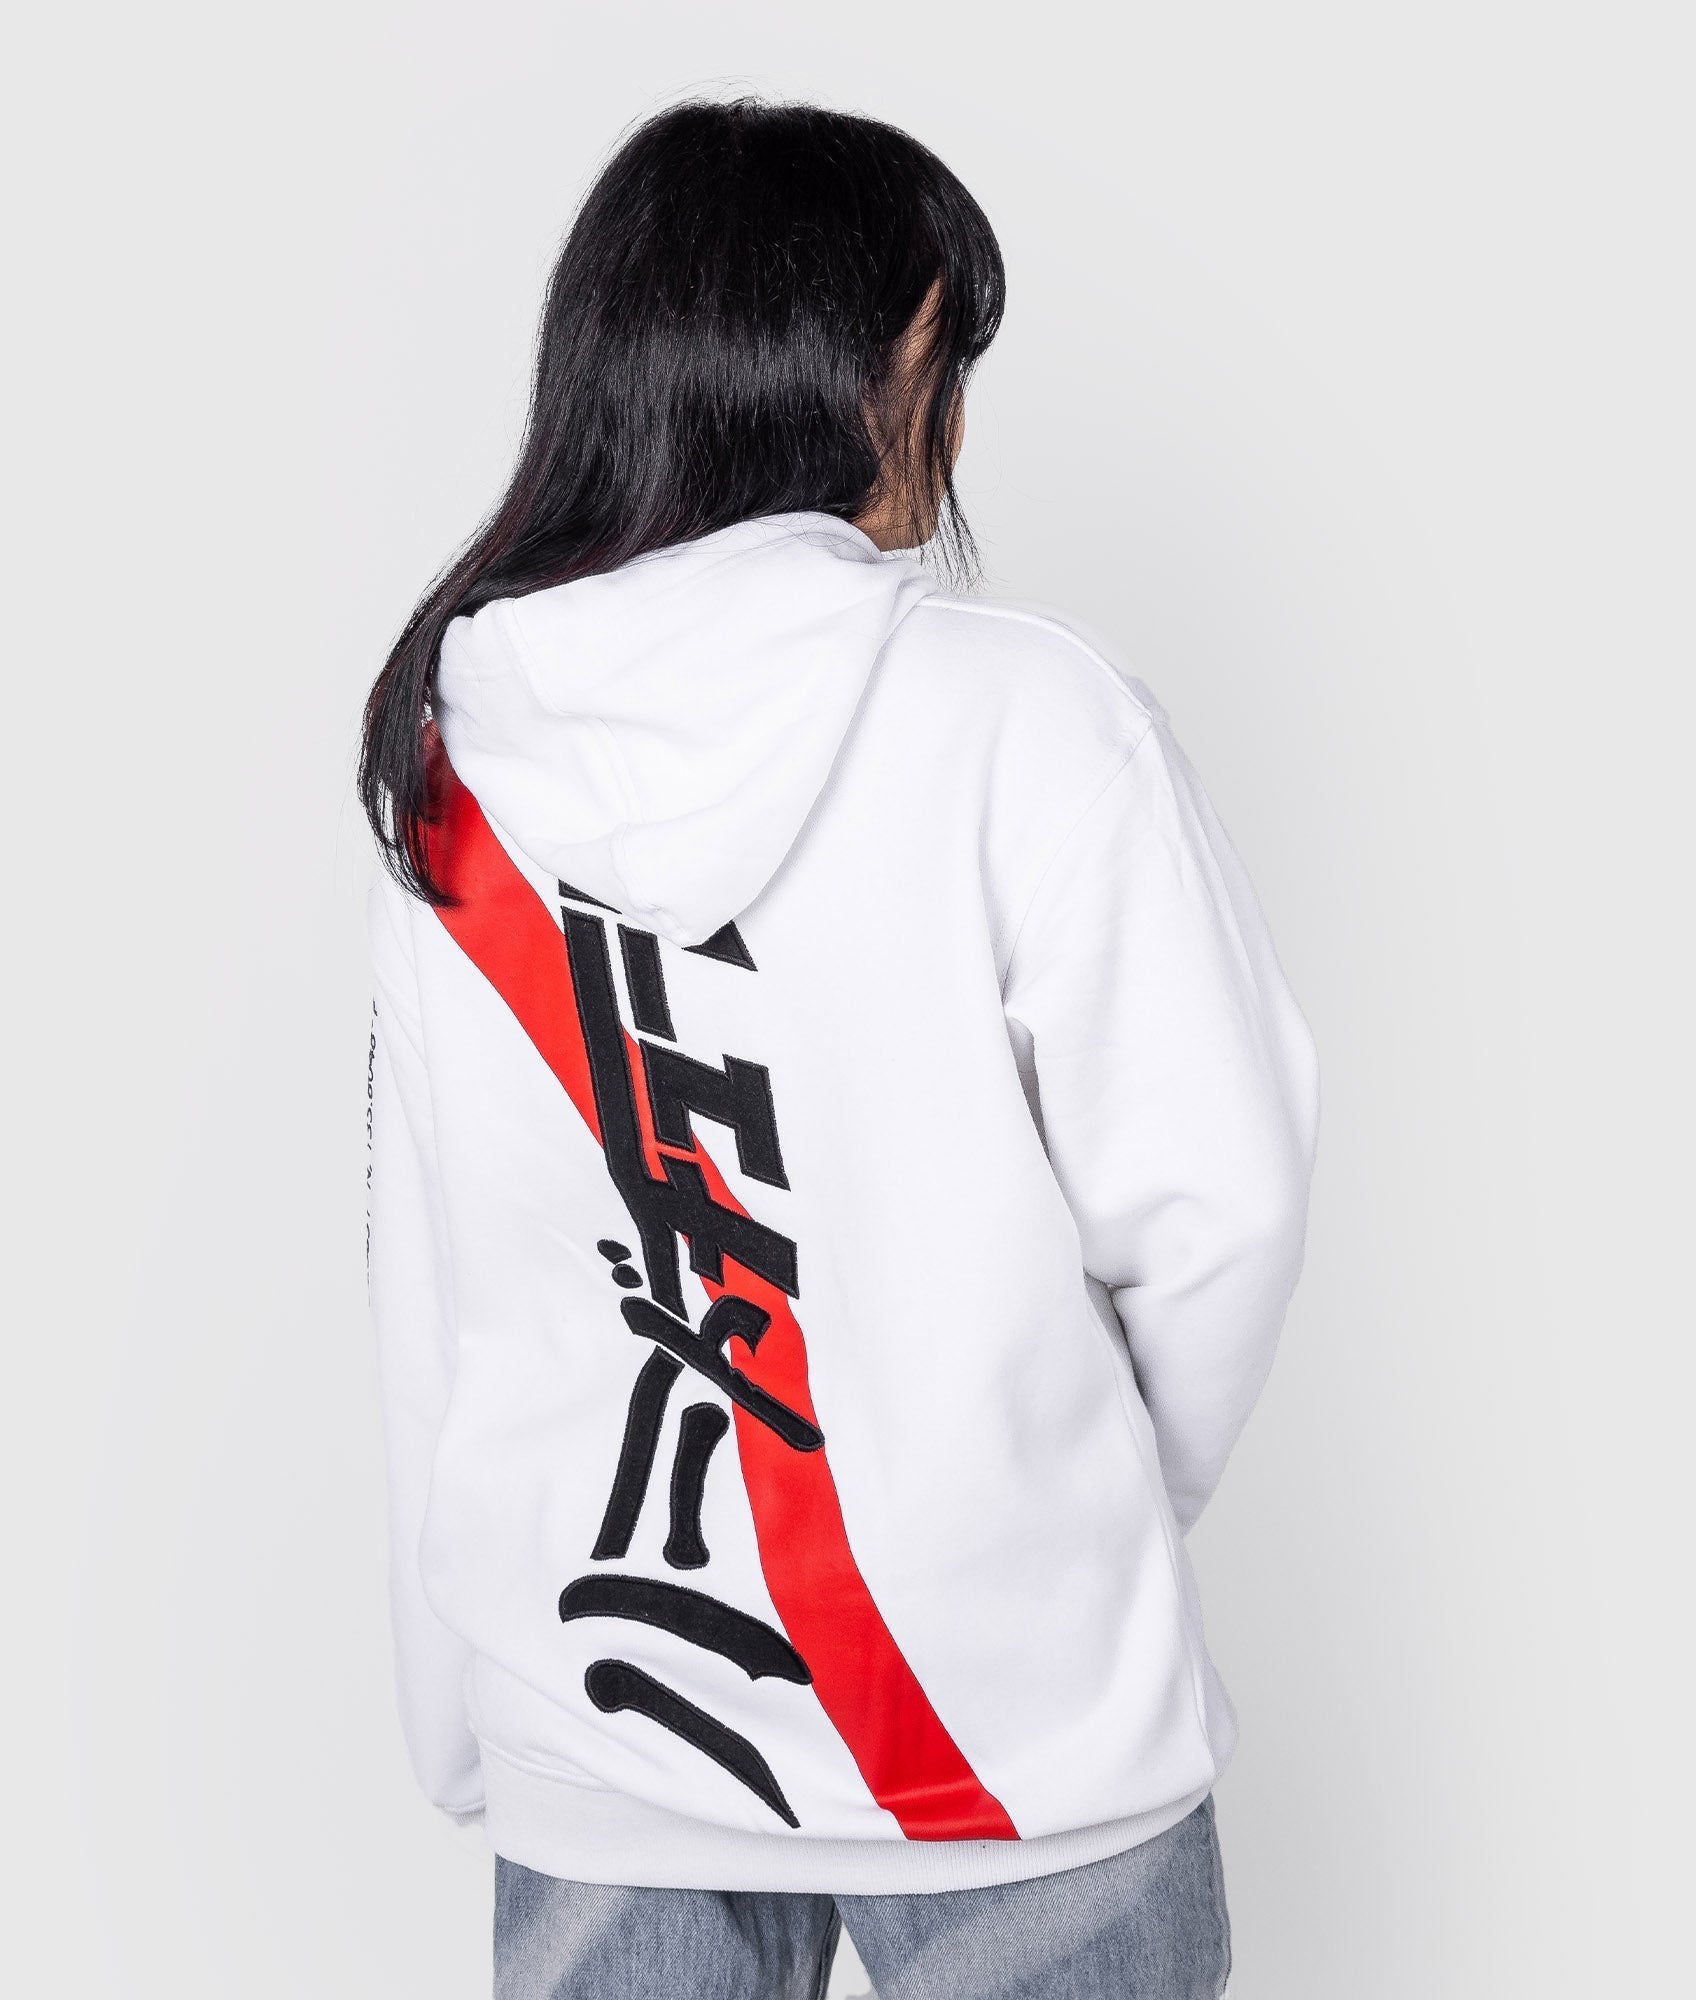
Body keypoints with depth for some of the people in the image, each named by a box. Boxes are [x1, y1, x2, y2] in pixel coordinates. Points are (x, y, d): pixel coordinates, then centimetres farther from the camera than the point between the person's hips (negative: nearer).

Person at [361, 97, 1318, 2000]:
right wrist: (1122, 1483, 7)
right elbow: (1210, 1195, -14)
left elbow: (429, 1293, 3)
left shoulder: (444, 756, -2)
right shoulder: (1020, 715, -15)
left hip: (591, 1724, 4)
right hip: (1006, 1729, -4)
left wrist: (462, 1722, 13)